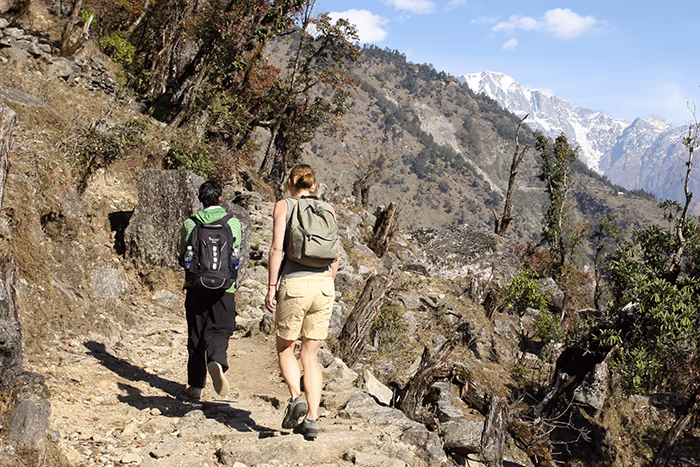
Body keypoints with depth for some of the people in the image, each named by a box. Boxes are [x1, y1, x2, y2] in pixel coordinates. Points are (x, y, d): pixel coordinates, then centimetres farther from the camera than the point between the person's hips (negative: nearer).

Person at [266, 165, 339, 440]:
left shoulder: (283, 206, 3)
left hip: (294, 285, -3)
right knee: (310, 355, 12)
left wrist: (271, 288, -5)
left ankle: (296, 397, -5)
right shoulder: (327, 210, 12)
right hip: (323, 284, 3)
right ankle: (312, 419, 4)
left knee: (285, 348, 18)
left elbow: (277, 248, -8)